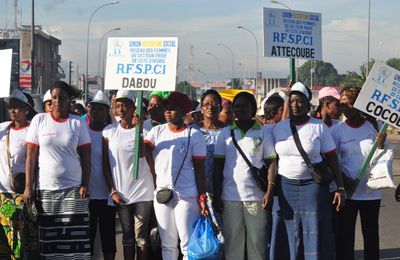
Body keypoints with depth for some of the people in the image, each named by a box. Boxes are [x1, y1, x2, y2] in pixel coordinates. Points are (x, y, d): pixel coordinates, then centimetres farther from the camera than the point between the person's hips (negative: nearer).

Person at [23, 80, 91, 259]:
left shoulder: (78, 123, 3)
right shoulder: (39, 120, 4)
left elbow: (85, 158, 3)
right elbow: (31, 156, 3)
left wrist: (85, 185, -7)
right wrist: (28, 186, -3)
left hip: (73, 189, -1)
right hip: (46, 189, 1)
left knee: (75, 238, -4)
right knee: (48, 238, 2)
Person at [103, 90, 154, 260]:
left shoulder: (143, 128, -1)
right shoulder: (109, 130, 4)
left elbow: (142, 153, -20)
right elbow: (106, 164, 5)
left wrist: (139, 129, -30)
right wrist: (113, 191, -2)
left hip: (142, 192, -2)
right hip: (121, 193, 2)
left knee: (142, 237, -1)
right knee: (127, 236, 8)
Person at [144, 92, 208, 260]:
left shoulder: (194, 135, -3)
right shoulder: (157, 131, 7)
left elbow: (199, 169, -3)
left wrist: (202, 198, -8)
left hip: (186, 196, -4)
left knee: (188, 245, -5)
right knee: (168, 245, 12)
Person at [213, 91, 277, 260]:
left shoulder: (264, 132, 4)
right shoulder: (226, 133, 10)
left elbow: (271, 163, 1)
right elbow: (218, 165, 9)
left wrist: (269, 192, -9)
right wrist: (216, 195, 2)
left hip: (256, 196, -2)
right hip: (230, 197, 2)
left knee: (257, 242, 2)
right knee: (232, 242, 5)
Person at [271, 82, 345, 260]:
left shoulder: (319, 127, 0)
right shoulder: (278, 128, 7)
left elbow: (332, 159, 0)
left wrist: (340, 188, -6)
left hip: (313, 187, -2)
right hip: (285, 188, 2)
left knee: (315, 237, -1)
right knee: (286, 237, 4)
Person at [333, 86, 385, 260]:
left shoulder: (373, 126, 1)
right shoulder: (338, 130, -1)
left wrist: (380, 145, -17)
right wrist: (344, 180, -15)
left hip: (371, 191, 1)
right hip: (347, 191, -1)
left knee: (371, 234, 9)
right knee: (344, 234, 2)